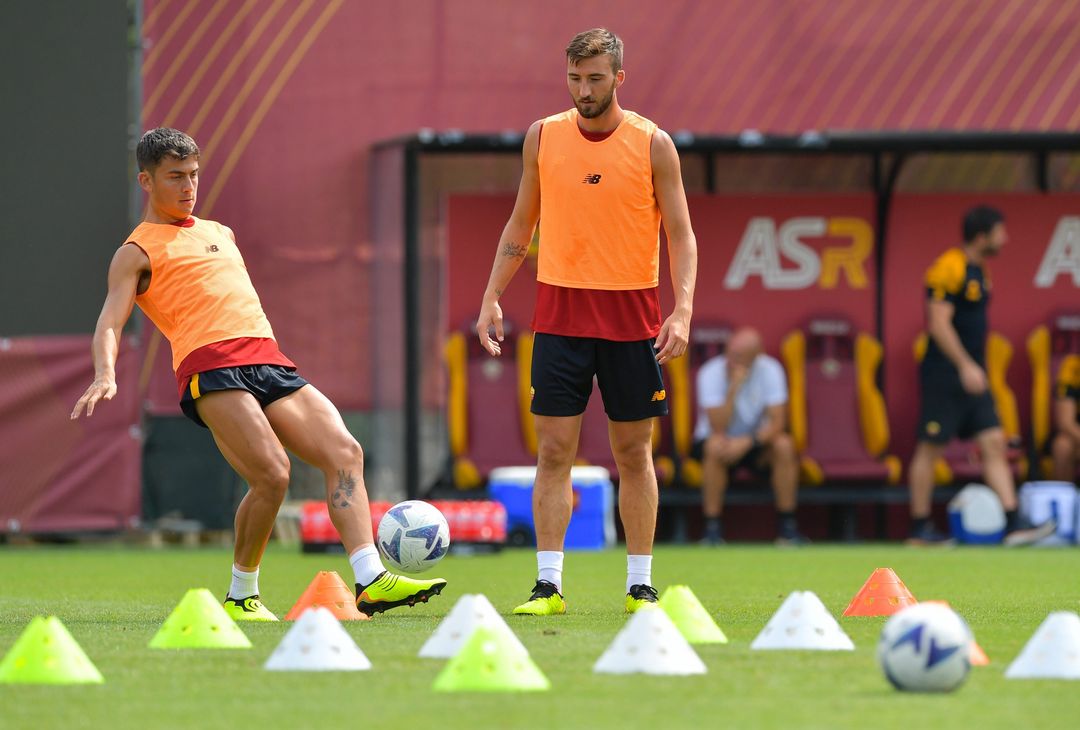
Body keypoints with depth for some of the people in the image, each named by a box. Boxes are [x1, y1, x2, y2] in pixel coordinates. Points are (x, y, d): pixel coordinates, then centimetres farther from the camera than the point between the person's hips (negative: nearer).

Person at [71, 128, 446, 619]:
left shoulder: (220, 233, 31)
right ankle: (241, 596, -5)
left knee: (344, 452, -12)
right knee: (272, 474, -23)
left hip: (268, 360, 7)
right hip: (211, 367, -7)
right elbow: (110, 324, -2)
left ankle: (370, 581, -21)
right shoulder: (137, 252, 10)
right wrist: (105, 376, -21)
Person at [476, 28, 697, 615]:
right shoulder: (543, 137, 4)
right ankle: (548, 585, -3)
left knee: (633, 453, 4)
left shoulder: (652, 145, -2)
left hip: (631, 316, -1)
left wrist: (682, 309, -13)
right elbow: (520, 225, 14)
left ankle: (639, 586, 11)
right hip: (560, 311, 1)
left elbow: (680, 235, 0)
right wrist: (492, 297, 7)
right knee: (554, 450, -4)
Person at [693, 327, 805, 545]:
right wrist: (733, 388, -35)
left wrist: (747, 442, -34)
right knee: (715, 446, -36)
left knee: (784, 444, -29)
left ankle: (787, 527, -19)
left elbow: (777, 422, -19)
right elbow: (718, 428, -26)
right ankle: (712, 528, -29)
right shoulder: (711, 373, -18)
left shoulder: (770, 370, -13)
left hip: (755, 441, 2)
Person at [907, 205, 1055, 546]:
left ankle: (1013, 524, -3)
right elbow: (938, 323, -20)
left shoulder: (977, 271, 14)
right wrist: (966, 366, -22)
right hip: (944, 374, -9)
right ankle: (919, 528, 7)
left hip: (971, 376, 9)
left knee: (994, 444, 1)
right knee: (930, 448, -1)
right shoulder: (949, 269, -15)